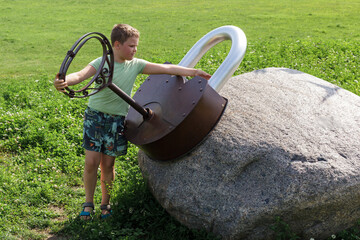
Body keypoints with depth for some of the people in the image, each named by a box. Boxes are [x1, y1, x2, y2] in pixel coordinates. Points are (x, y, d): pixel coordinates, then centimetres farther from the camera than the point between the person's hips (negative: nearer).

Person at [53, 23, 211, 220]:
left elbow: (166, 68, 2)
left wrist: (192, 72, -1)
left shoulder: (135, 65, 2)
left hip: (117, 120, 2)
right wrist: (65, 81, -47)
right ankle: (88, 202, 17)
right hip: (95, 115, -2)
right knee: (91, 162, -4)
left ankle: (105, 203, 26)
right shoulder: (102, 62, -9)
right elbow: (81, 74, -25)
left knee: (108, 164, 5)